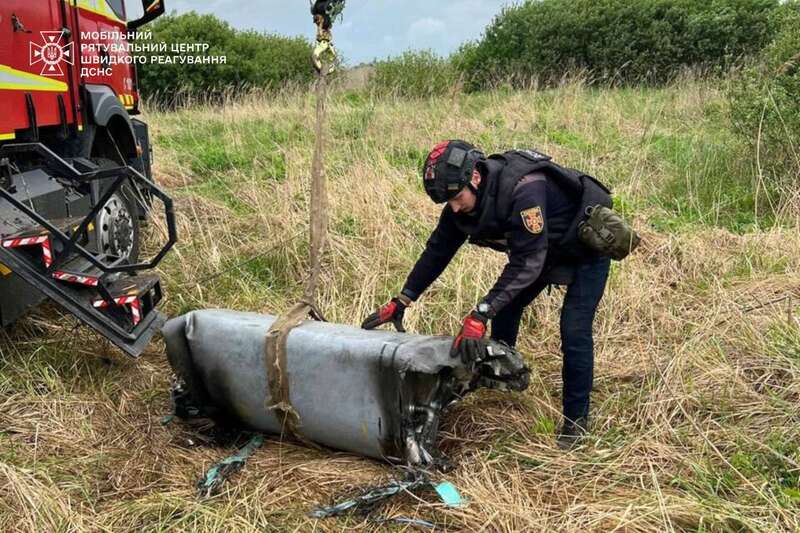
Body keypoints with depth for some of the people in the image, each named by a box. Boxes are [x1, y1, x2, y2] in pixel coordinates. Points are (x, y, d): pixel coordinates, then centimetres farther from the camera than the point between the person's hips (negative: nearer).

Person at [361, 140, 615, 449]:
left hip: (586, 247, -7)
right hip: (543, 248, 8)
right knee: (504, 309, 6)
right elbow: (438, 249, -7)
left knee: (574, 331, -14)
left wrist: (480, 316, -48)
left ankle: (576, 420, 1)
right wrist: (401, 302, -9)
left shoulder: (524, 190, -40)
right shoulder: (463, 199, -16)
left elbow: (527, 263, -43)